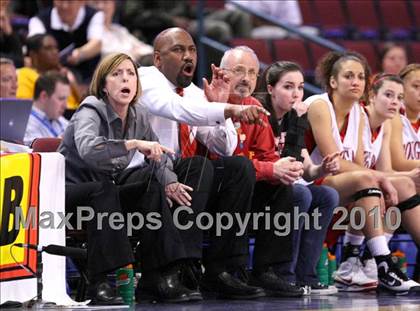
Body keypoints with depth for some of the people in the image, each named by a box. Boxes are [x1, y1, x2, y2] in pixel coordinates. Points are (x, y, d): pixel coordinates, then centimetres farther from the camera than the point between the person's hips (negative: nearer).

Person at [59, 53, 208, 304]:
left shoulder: (139, 116, 1)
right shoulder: (90, 112, -19)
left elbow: (157, 155, 15)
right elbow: (87, 149, -41)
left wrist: (169, 181, -7)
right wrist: (133, 144, -48)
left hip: (105, 190, 6)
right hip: (70, 188, -6)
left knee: (152, 187, -18)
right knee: (104, 189, -36)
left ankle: (160, 276, -19)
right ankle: (99, 282, -34)